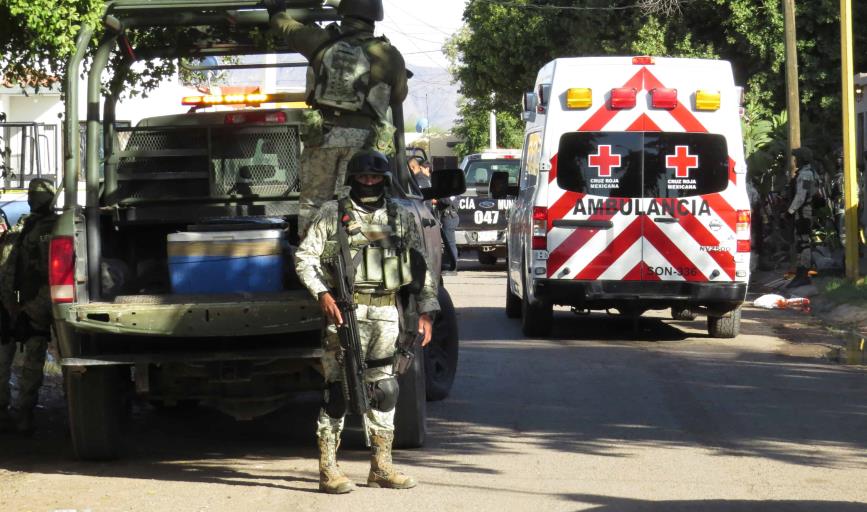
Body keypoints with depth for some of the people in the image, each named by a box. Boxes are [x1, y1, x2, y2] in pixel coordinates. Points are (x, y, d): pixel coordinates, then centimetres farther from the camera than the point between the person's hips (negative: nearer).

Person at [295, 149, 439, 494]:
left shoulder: (401, 218, 12)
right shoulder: (333, 214, 3)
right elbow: (304, 257, 1)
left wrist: (426, 310, 7)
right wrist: (322, 294, -13)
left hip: (386, 316, 4)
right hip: (345, 311, -4)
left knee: (384, 388, 8)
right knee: (338, 388, -7)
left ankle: (381, 467, 17)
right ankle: (328, 469, -6)